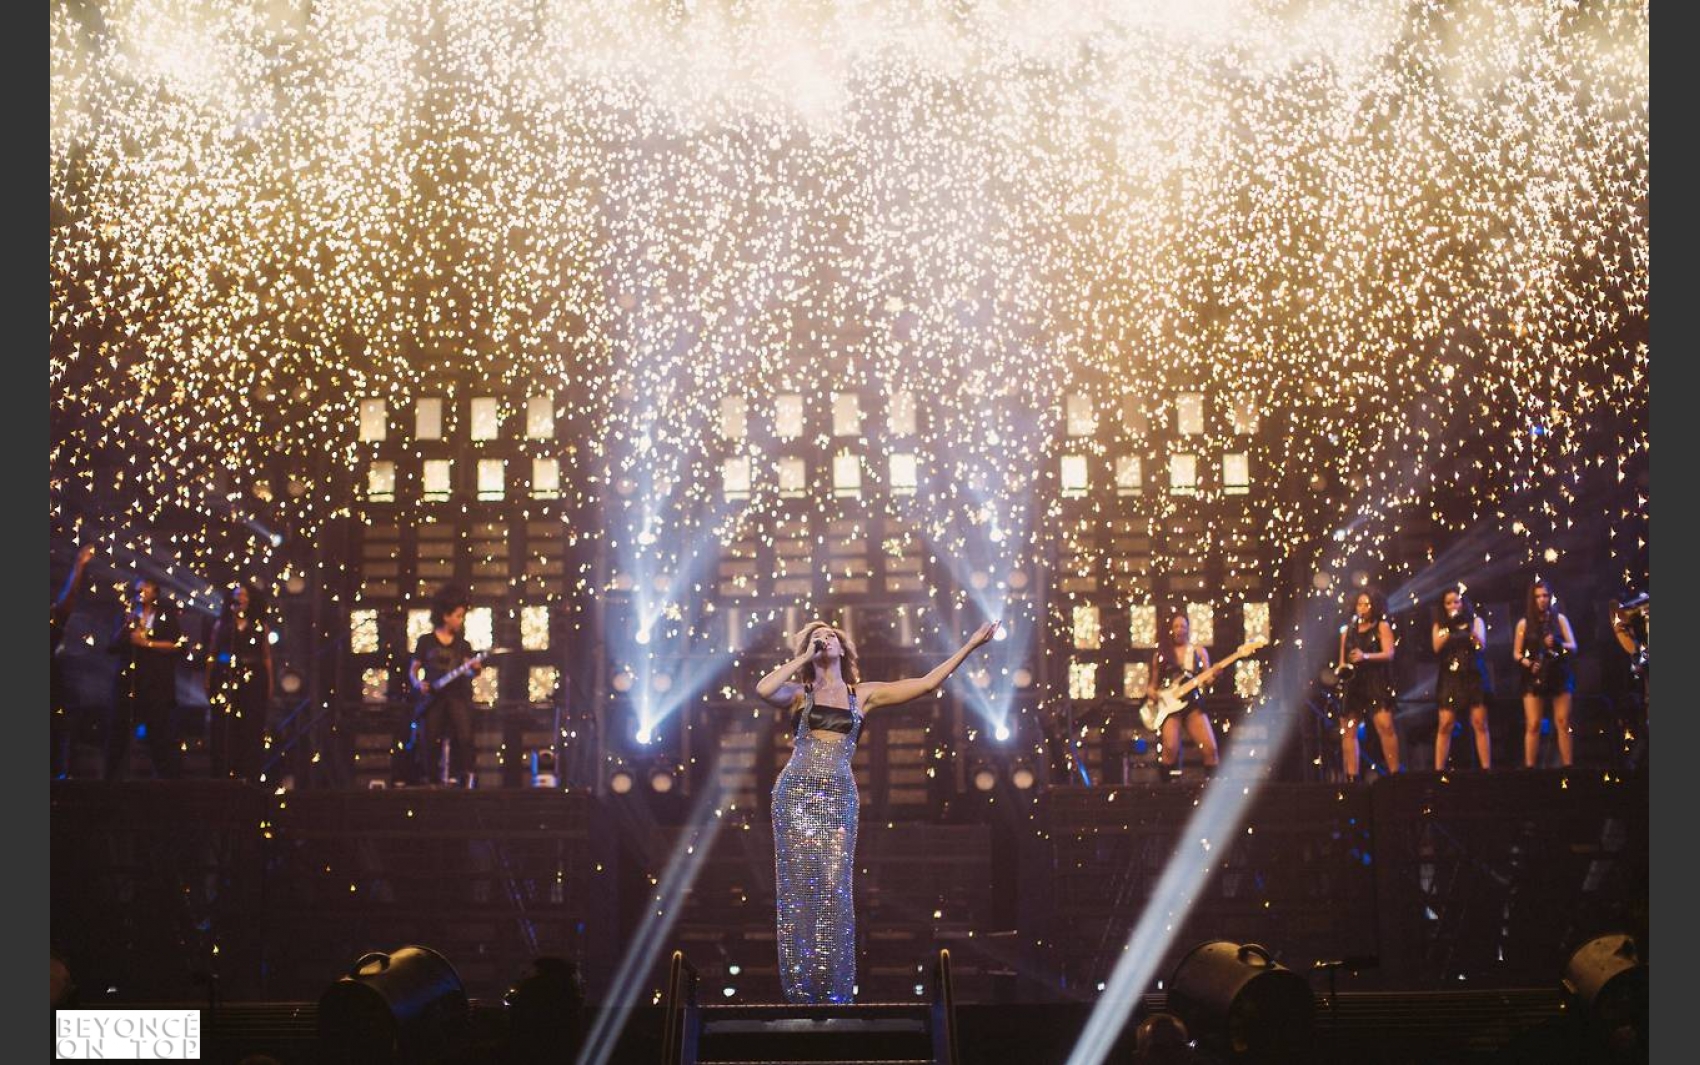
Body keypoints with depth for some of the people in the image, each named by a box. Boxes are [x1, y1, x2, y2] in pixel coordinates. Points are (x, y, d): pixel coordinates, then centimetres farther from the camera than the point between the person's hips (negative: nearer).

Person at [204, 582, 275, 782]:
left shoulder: (261, 627, 8)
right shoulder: (222, 624, 8)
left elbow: (267, 657, 8)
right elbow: (211, 655, 6)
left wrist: (270, 684, 2)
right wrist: (208, 681, -1)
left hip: (253, 681, 0)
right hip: (226, 679, 0)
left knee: (250, 729, -1)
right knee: (225, 728, -3)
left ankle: (248, 774, 2)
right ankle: (224, 775, 1)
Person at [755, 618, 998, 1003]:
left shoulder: (863, 693, 13)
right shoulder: (800, 694, 8)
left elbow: (927, 683, 11)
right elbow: (763, 689, -14)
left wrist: (970, 645, 10)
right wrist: (803, 656, -2)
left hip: (839, 797, 1)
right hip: (798, 792, -1)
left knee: (834, 888, -4)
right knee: (798, 885, -4)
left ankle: (834, 991, 1)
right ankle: (801, 988, -1)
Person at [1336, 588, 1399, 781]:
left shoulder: (1382, 626, 4)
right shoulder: (1348, 630, 16)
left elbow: (1389, 653, -8)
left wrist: (1365, 657, -24)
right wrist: (1341, 668, -5)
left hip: (1376, 683, -5)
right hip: (1353, 684, 5)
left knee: (1385, 726, -19)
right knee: (1348, 731, 1)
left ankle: (1394, 774, -17)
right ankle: (1352, 778, 5)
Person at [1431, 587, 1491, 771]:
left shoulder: (1475, 621, 10)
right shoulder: (1440, 625, 13)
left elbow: (1481, 644, -4)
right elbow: (1437, 647, -2)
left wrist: (1470, 629, -20)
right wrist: (1449, 627, -9)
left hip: (1474, 676, 0)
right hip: (1450, 678, 0)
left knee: (1479, 724, -6)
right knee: (1445, 725, -7)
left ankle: (1486, 768, -5)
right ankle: (1438, 770, -7)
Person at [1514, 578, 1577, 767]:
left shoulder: (1560, 619, 7)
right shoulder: (1524, 623, 6)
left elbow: (1573, 647, 3)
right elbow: (1516, 653, 8)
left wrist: (1557, 643, -16)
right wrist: (1527, 663, -13)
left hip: (1559, 675, 0)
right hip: (1534, 678, 0)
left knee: (1563, 724, -3)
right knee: (1533, 725, -7)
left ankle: (1567, 766, -2)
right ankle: (1529, 767, -7)